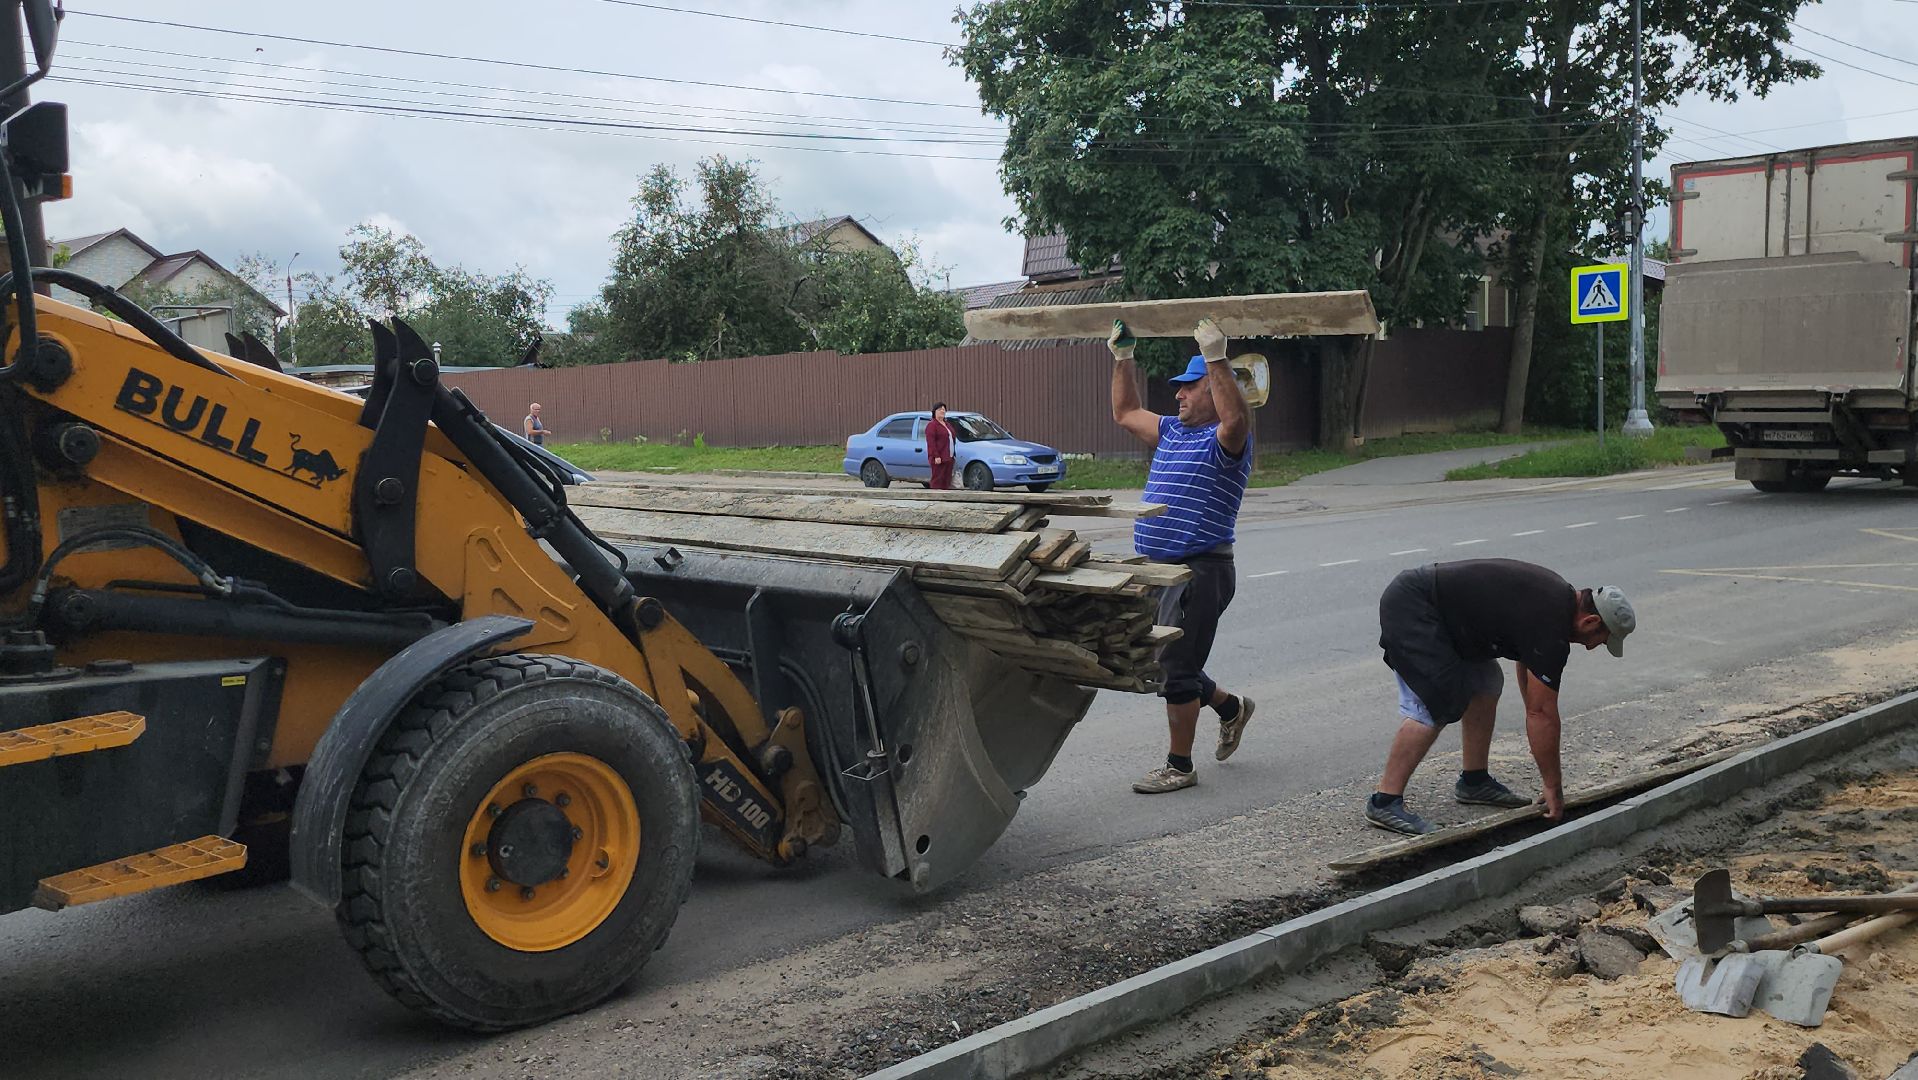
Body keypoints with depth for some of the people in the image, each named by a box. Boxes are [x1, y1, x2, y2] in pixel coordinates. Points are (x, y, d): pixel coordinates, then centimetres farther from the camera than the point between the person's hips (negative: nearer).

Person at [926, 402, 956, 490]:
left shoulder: (947, 425, 20)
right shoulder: (932, 425, -7)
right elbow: (931, 443, -14)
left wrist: (953, 456, 15)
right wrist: (936, 456, -21)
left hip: (949, 458, 8)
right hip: (938, 459, -8)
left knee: (947, 481, 8)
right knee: (938, 481, -9)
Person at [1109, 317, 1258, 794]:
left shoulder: (1225, 439, -9)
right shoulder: (1172, 432, 16)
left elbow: (1236, 418, -34)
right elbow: (1125, 412, 29)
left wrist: (1217, 359, -39)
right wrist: (1122, 359, 23)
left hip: (1201, 571, -9)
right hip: (1157, 570, 9)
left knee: (1175, 668, -6)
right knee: (1160, 664, 17)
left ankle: (1179, 766, 7)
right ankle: (1231, 707, 39)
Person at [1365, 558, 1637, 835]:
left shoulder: (1557, 596, 12)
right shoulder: (1551, 629, -18)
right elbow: (1542, 713, -15)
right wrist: (1553, 787, -6)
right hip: (1411, 608, -11)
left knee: (1485, 685, 16)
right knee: (1434, 707, -18)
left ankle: (1474, 781, 23)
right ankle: (1384, 802, -16)